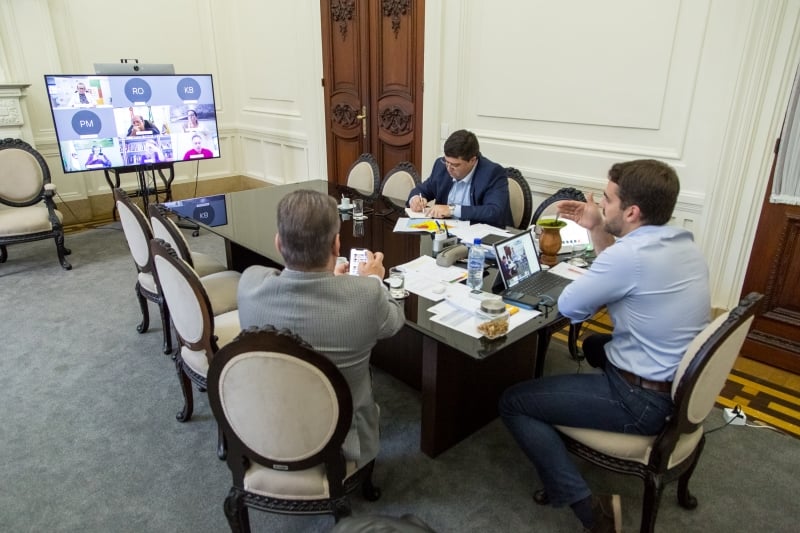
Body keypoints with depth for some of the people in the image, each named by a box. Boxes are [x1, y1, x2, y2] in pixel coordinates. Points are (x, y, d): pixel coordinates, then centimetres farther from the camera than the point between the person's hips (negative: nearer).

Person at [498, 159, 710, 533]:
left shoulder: (631, 254, -27)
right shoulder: (682, 241, 2)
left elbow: (569, 308, -14)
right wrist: (596, 229, 9)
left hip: (641, 399, -9)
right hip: (678, 383, 10)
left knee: (512, 402, -4)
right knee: (595, 344, 36)